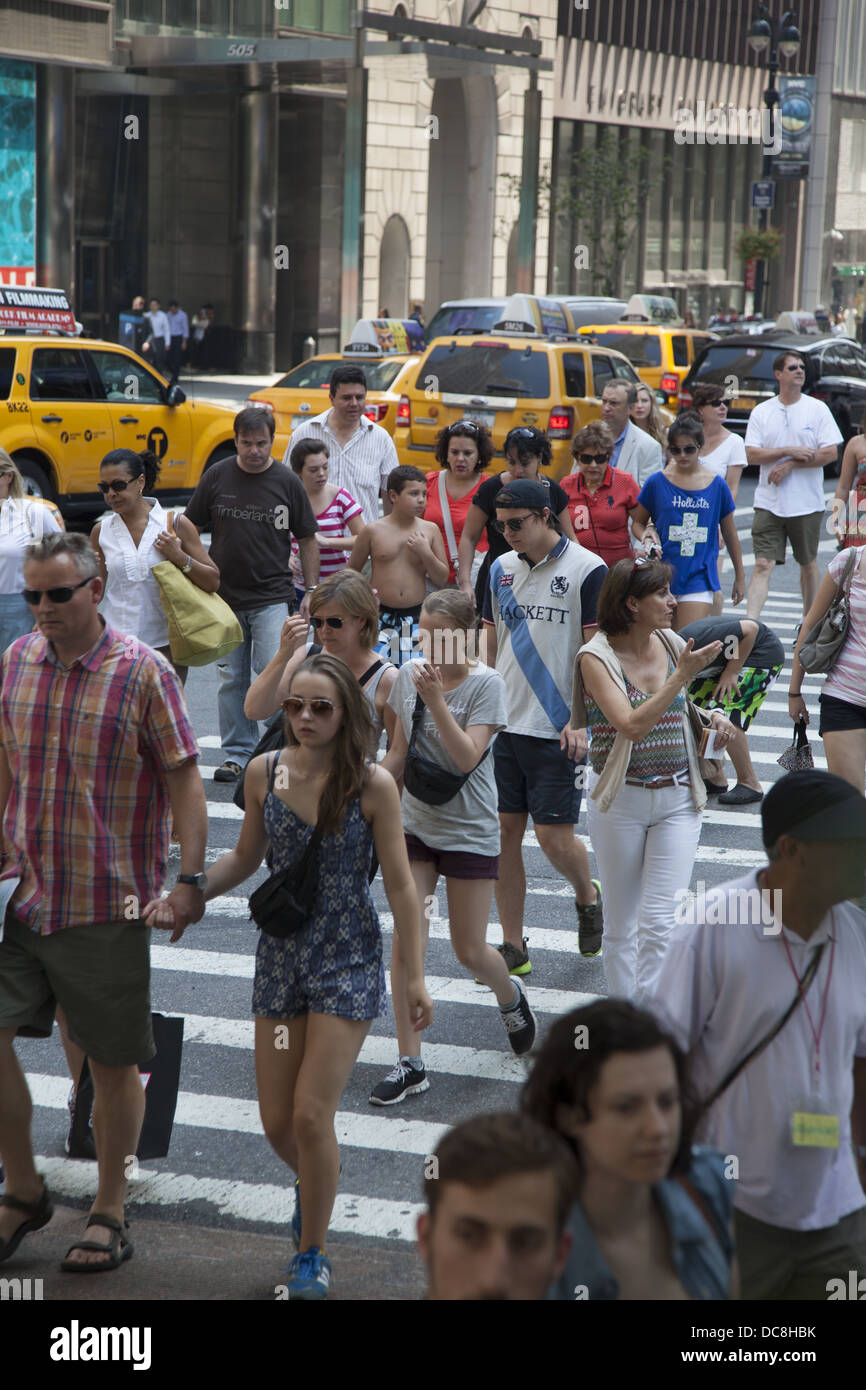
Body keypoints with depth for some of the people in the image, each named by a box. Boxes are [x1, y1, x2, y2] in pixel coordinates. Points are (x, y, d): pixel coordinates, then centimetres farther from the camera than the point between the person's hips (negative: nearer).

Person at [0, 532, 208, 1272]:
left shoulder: (143, 673, -10)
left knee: (113, 1062, 6)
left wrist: (190, 879, -14)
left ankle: (110, 1214, 22)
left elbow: (184, 778, -7)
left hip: (108, 903, -4)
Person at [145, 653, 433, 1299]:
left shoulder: (372, 785, -12)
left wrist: (416, 975, -7)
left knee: (311, 1114, -8)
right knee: (277, 1122, 7)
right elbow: (245, 858, 13)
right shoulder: (264, 773, -2)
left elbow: (400, 884, -7)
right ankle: (317, 1183, 43)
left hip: (349, 961, -4)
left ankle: (312, 1253, 13)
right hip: (282, 954, 4)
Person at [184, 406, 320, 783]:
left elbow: (307, 539, 6)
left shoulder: (287, 482, -1)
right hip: (224, 595, 2)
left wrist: (311, 590, 2)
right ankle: (237, 753, 17)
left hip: (271, 597, -2)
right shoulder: (217, 476, 3)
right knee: (231, 678, 7)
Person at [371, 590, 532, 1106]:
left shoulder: (486, 684, -13)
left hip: (470, 831, -4)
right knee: (406, 943, -5)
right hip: (415, 824, 4)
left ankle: (511, 996, 39)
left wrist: (435, 699, -28)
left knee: (470, 951, 4)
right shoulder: (410, 675, 1)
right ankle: (410, 1063, 2)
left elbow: (467, 757, -23)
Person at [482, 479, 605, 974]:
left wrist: (580, 720, -16)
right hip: (504, 723, 5)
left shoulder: (587, 570, -8)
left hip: (558, 728, -5)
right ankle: (513, 947, 12)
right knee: (504, 830, 4)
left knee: (555, 834, -3)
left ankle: (588, 896, 29)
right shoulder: (501, 569, 10)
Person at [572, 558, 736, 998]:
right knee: (621, 925, 8)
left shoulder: (673, 646, 2)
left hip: (677, 797, 3)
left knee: (660, 923, -6)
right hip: (620, 799, -3)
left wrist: (711, 717, 0)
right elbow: (631, 725, -23)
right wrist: (683, 675, -25)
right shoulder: (596, 657, -11)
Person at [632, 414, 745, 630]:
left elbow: (730, 534, 13)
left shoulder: (717, 485, 3)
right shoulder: (657, 483, 1)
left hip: (700, 577, -1)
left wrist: (740, 575, 19)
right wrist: (648, 537, -10)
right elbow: (638, 523, 12)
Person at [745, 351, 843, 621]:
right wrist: (790, 451, -14)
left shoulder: (817, 409, 1)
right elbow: (752, 454, -3)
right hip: (768, 504, 0)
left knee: (808, 564, 11)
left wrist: (790, 465, -13)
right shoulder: (761, 412, 5)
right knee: (763, 565, -9)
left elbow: (830, 453, -7)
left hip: (807, 504, 0)